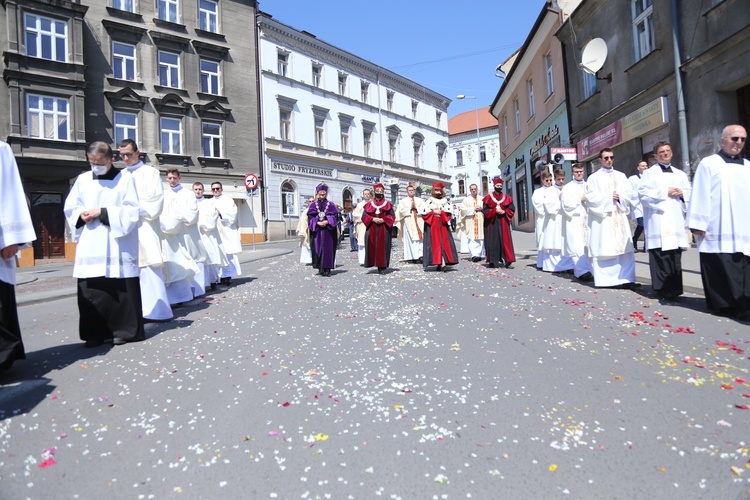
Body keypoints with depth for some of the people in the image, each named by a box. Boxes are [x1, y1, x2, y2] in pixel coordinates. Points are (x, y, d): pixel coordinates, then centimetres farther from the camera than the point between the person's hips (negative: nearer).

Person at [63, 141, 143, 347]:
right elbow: (70, 208, 15)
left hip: (118, 246, -3)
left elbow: (132, 210, -6)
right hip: (89, 247, 4)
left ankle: (124, 330, 10)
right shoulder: (82, 179, 12)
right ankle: (95, 333, 13)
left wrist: (103, 213, -14)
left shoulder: (125, 178, 2)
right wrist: (81, 215, -6)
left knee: (122, 290, -1)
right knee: (90, 291, 3)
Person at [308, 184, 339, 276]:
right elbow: (310, 217, 4)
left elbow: (335, 216, 2)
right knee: (318, 248, -1)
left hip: (328, 230, -1)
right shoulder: (313, 205, 11)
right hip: (316, 230, 1)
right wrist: (317, 222, -12)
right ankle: (320, 268, 4)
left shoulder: (331, 204, 8)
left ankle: (327, 268, -1)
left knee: (328, 248, -4)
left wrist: (327, 221, -14)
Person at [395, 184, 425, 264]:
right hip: (408, 223, -1)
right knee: (409, 240, -6)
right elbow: (401, 211, -1)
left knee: (419, 239, -7)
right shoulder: (403, 201, 12)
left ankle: (419, 256, -8)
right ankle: (410, 258, -5)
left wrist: (416, 207, -6)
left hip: (419, 223, 1)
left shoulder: (420, 200, 16)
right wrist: (410, 208, -6)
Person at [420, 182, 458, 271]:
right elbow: (424, 212, -3)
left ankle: (443, 263, -11)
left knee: (444, 243, -7)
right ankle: (438, 263, 0)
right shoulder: (429, 201, 5)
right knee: (435, 243, -4)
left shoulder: (446, 201, 10)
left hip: (443, 225, 2)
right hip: (432, 225, -1)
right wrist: (433, 213, -9)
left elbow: (448, 212, 1)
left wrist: (441, 213, -10)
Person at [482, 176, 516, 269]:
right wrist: (495, 211, -14)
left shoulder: (507, 198, 8)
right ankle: (493, 261, 7)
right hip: (492, 223, -1)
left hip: (503, 223, 2)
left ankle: (506, 261, -3)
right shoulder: (488, 198, 2)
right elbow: (484, 210, -3)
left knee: (505, 241, -3)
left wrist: (504, 212, -11)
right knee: (493, 242, 0)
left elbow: (512, 210, 6)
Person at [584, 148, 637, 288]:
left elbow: (629, 193, 9)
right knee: (602, 248, -5)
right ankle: (603, 279, 0)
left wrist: (619, 197, -10)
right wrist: (608, 197, -10)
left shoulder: (621, 176, 16)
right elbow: (590, 196, -6)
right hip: (602, 218, -3)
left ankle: (625, 278, -1)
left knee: (624, 248, -2)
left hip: (620, 217, 4)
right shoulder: (594, 177, 5)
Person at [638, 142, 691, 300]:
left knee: (676, 253, 4)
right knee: (661, 253, -11)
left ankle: (675, 287, 11)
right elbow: (643, 193, -6)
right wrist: (665, 192, -11)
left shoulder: (680, 174, 21)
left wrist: (682, 193, -2)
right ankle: (663, 288, -8)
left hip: (676, 218, 5)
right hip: (658, 220, -5)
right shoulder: (650, 173, 6)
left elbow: (689, 193, 19)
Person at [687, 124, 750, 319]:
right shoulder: (708, 164, 2)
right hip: (718, 231, -5)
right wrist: (698, 224, -10)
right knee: (721, 269, -4)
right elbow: (700, 195, -4)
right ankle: (723, 304, 2)